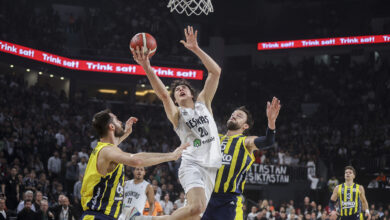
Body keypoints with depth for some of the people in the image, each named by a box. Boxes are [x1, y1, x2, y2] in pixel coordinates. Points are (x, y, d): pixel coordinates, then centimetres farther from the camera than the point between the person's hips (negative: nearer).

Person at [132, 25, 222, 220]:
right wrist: (147, 68, -28)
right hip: (192, 163, -4)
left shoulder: (203, 103, 18)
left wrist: (196, 49, 0)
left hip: (213, 165, 4)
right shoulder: (176, 114, 8)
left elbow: (216, 71, 9)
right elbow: (163, 95, -13)